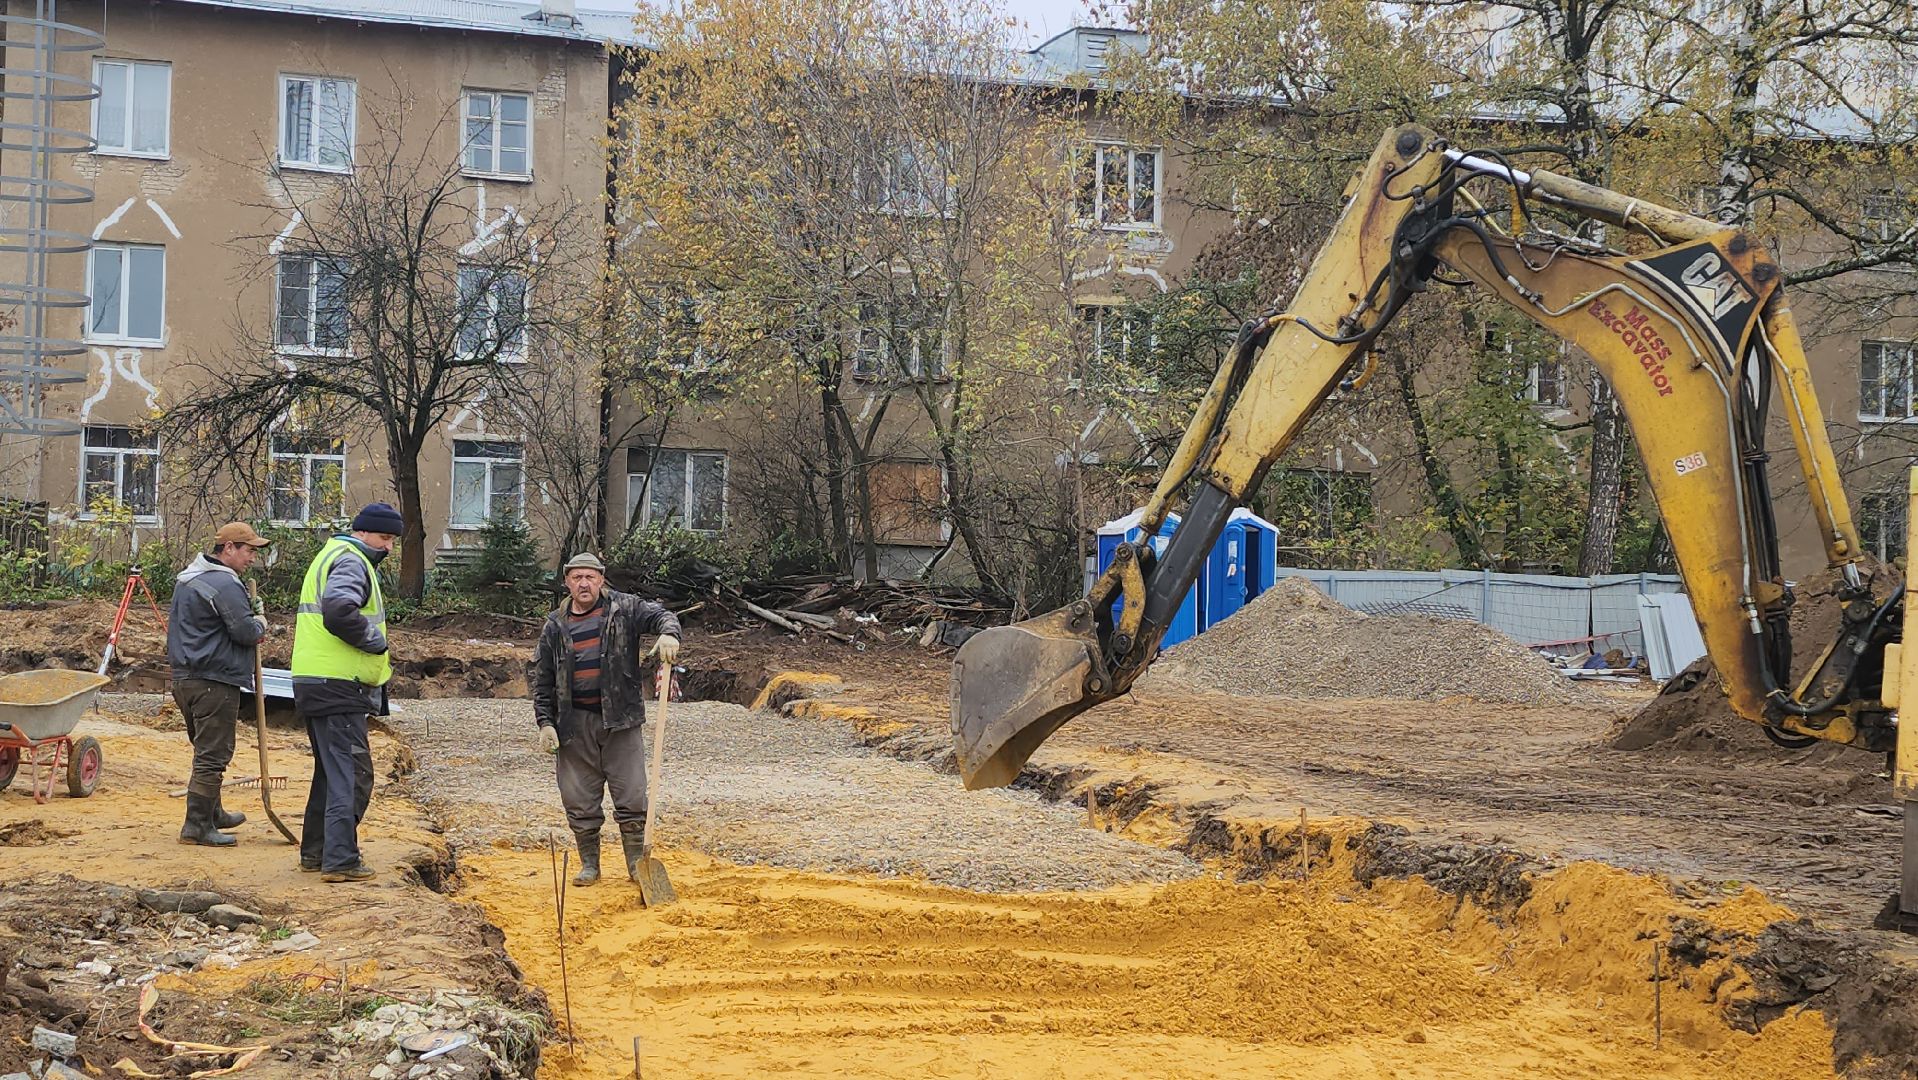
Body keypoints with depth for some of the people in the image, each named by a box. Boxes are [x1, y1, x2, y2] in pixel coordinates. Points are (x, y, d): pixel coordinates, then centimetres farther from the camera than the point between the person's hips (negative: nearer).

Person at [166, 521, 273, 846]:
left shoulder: (187, 578, 17)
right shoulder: (224, 584, -17)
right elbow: (247, 632, -20)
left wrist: (252, 625, 13)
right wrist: (260, 622, 4)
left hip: (184, 676, 10)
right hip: (215, 682, -10)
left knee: (206, 749, 22)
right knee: (212, 755, -5)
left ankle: (212, 814, 34)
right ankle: (197, 825, -3)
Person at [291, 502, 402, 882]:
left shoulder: (330, 556, 23)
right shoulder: (351, 562, -11)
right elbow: (338, 610, -29)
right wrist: (376, 640, -15)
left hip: (315, 682, 11)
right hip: (338, 685, -11)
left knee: (332, 770, 19)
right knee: (352, 773, -8)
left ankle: (315, 851, 25)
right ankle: (340, 860, -10)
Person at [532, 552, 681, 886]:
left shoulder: (623, 609, 2)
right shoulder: (555, 626, 6)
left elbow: (660, 615, -9)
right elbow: (542, 680, 8)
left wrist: (669, 633, -32)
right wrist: (545, 723, 1)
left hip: (620, 720, -2)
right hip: (574, 724, 2)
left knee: (631, 797, 1)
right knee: (580, 802, 7)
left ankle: (636, 864, 13)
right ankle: (589, 865, 20)